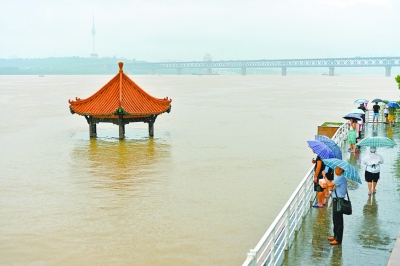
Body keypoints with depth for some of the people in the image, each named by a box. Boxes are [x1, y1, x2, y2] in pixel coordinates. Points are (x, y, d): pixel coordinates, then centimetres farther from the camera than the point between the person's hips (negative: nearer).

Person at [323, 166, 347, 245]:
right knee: (335, 219, 18)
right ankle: (335, 236, 30)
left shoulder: (341, 178, -18)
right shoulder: (340, 178, 14)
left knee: (338, 220, -4)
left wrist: (325, 176, -16)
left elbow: (330, 184, -27)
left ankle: (338, 239, 2)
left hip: (338, 201, -10)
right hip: (336, 200, 10)